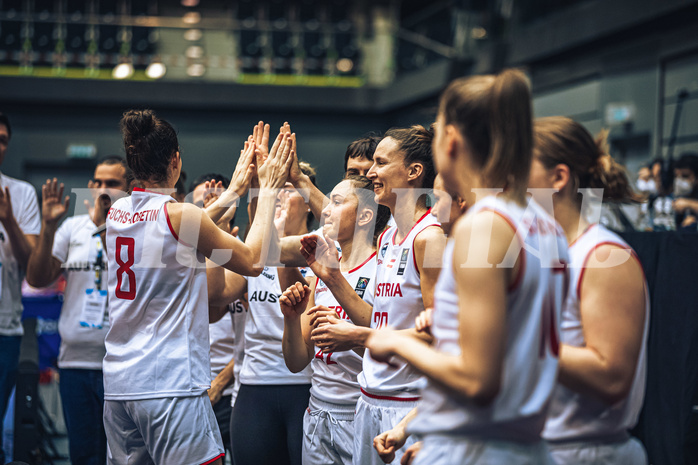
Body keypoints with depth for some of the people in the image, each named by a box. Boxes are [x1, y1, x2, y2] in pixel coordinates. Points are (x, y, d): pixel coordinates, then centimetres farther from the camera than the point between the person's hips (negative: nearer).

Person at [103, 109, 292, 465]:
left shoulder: (115, 212, 8)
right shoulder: (179, 214, -12)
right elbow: (252, 261, -2)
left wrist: (233, 191, 29)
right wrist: (268, 191, 6)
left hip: (118, 384, 7)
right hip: (171, 385, -7)